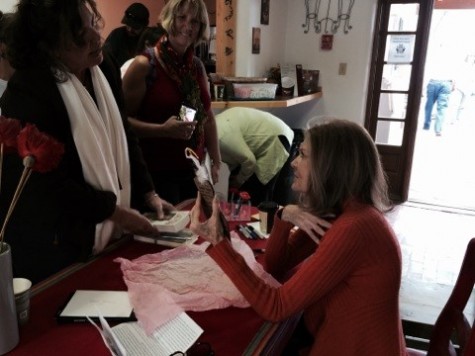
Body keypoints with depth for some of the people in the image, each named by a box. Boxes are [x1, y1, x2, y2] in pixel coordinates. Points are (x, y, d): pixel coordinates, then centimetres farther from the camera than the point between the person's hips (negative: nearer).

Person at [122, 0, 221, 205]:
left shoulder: (197, 66, 7)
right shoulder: (145, 65, -10)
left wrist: (215, 162, 11)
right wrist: (163, 129, -24)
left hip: (193, 170, 5)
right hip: (156, 173, -5)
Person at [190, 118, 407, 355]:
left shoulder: (353, 228, -29)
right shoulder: (333, 211, -1)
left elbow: (275, 308, -27)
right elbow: (274, 267, 2)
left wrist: (217, 242, -28)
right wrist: (285, 216, -15)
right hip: (340, 333, 7)